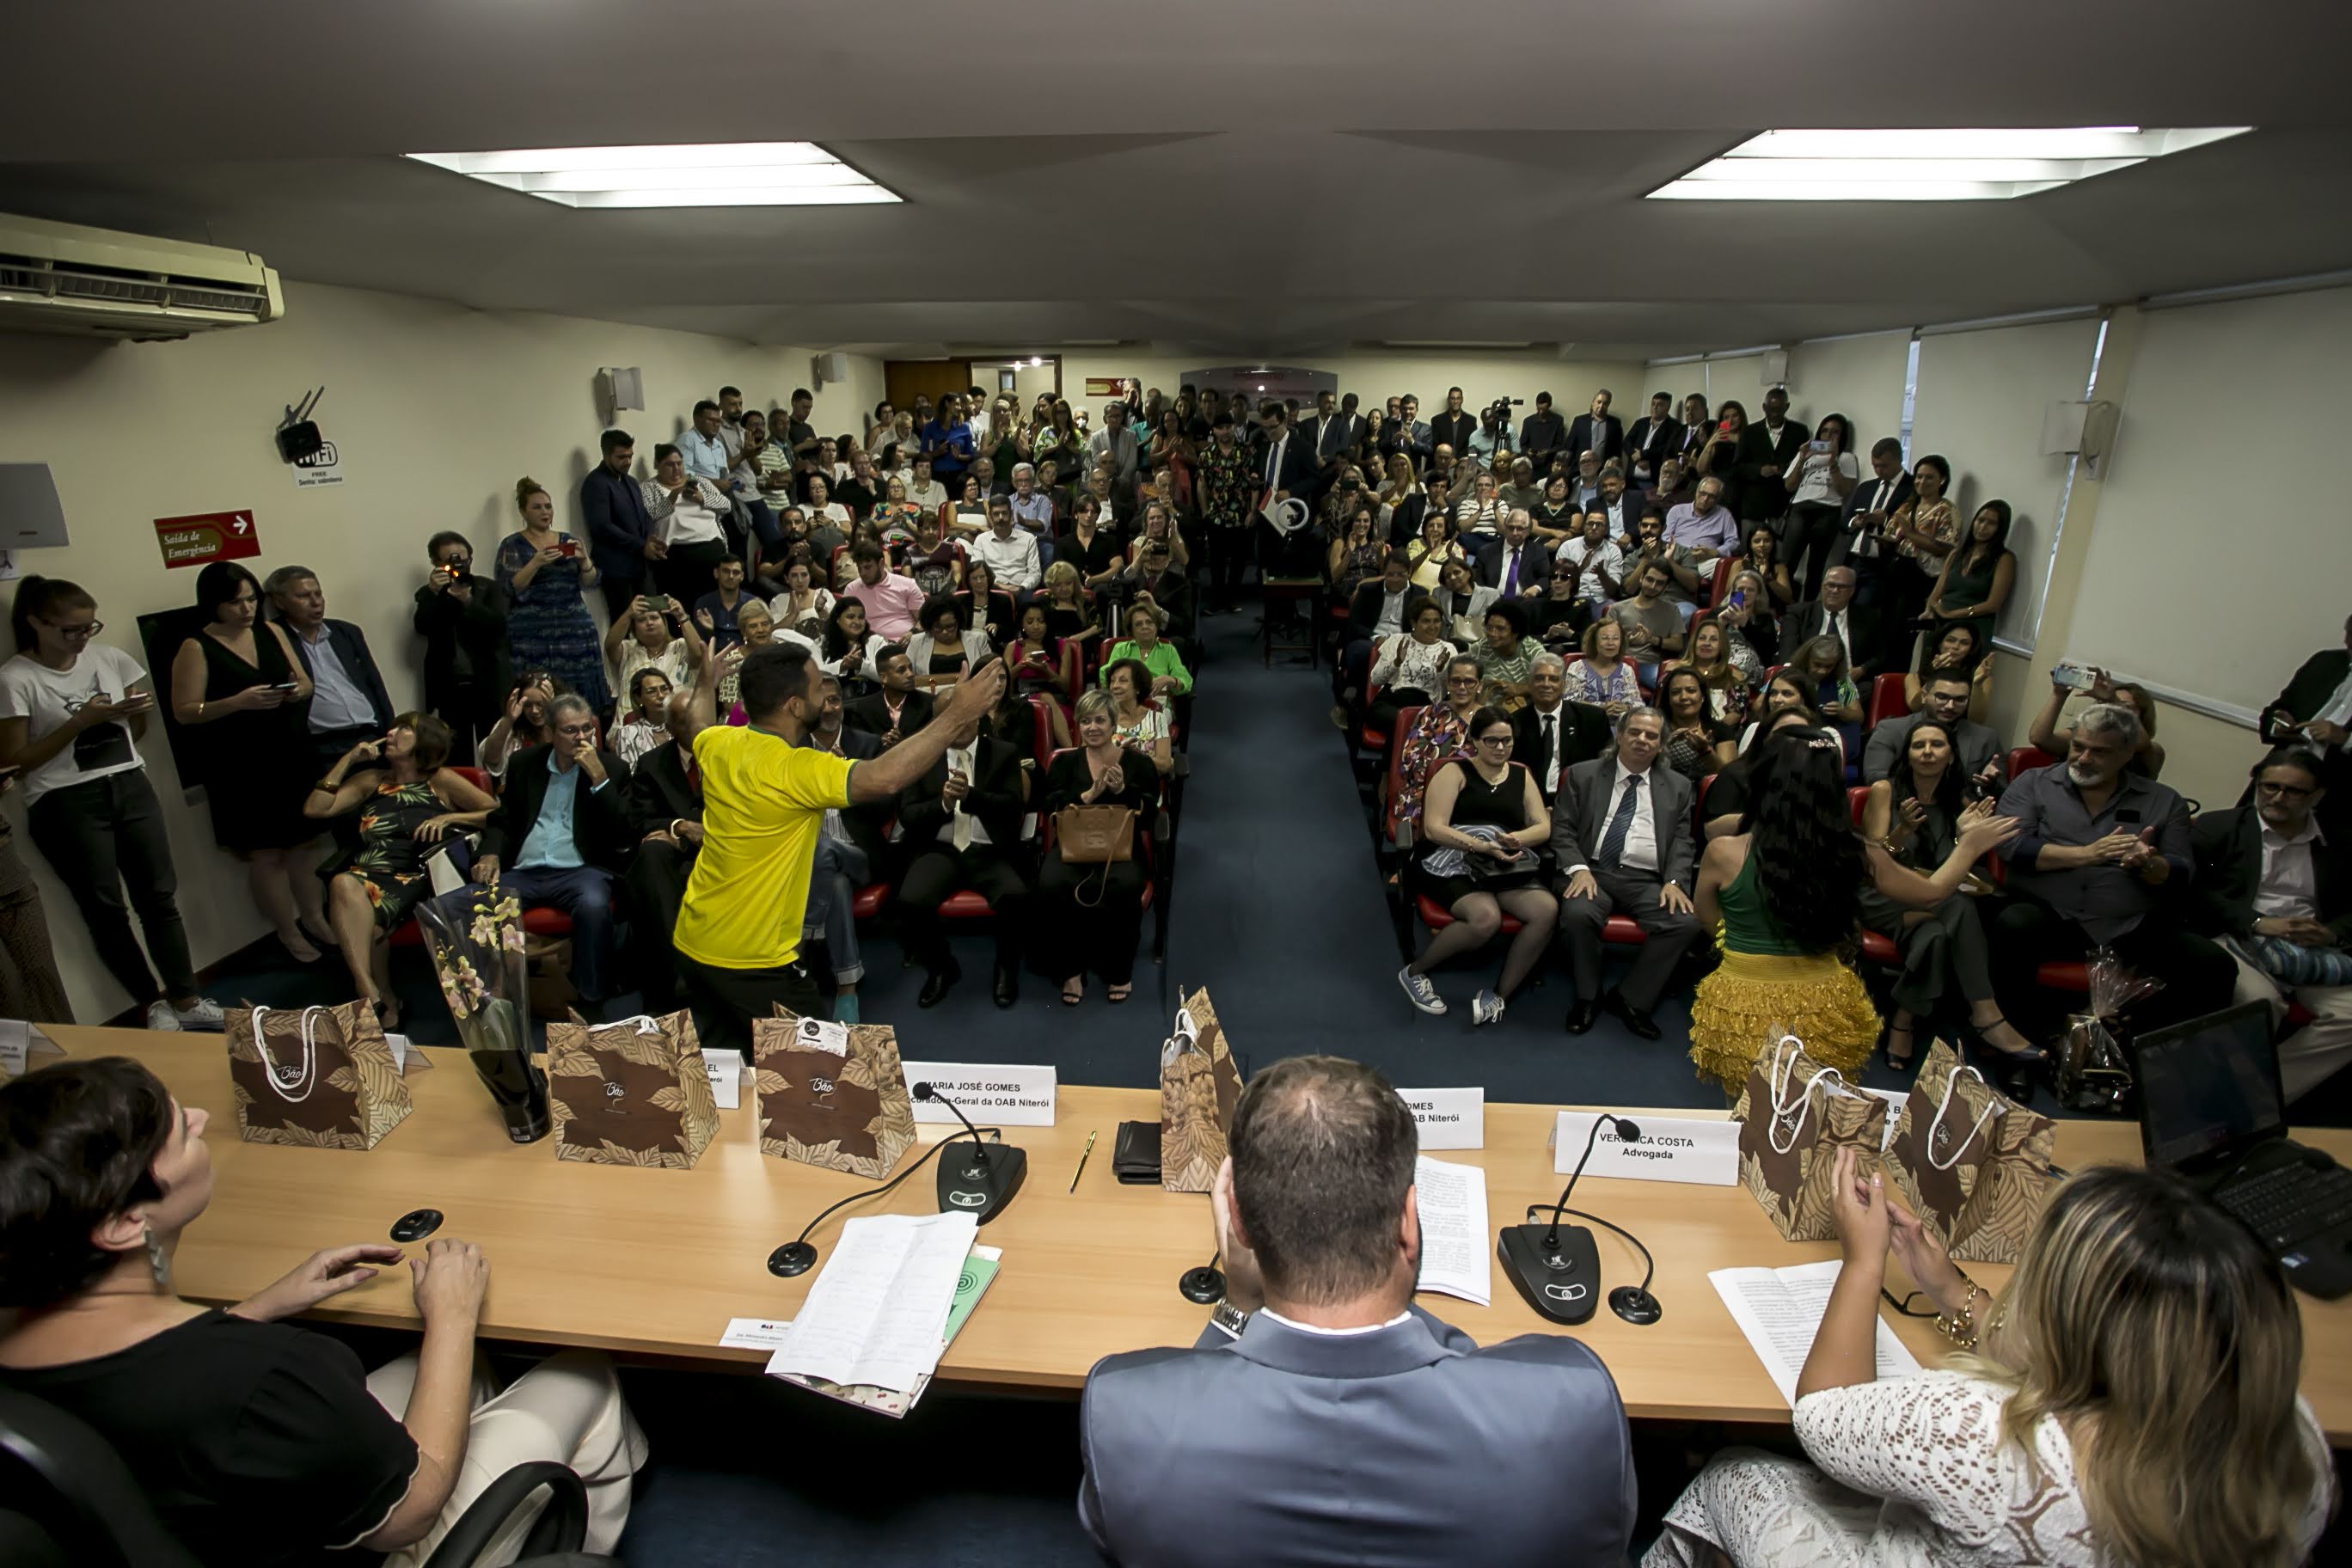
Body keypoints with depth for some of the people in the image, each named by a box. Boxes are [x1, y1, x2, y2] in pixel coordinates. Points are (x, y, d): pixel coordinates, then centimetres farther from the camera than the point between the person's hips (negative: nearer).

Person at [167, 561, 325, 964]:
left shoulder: (271, 631, 6)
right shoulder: (196, 648, -7)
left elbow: (305, 683, 12)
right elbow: (184, 712, -10)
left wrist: (297, 691, -11)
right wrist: (239, 702, -24)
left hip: (290, 756, 4)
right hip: (239, 769, -4)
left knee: (304, 843, 11)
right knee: (265, 854, 2)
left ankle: (316, 917, 24)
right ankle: (289, 933, 13)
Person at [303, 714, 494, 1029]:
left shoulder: (441, 780, 12)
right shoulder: (371, 779, 24)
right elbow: (315, 809, 11)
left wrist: (450, 817, -6)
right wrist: (349, 758, 12)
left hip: (417, 877, -3)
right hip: (368, 873, 3)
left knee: (369, 923, -36)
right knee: (343, 884, -36)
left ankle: (380, 1001, -20)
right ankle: (371, 996, -40)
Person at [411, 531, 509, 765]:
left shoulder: (489, 589, 9)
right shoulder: (428, 594, 11)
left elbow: (499, 625, -5)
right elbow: (422, 628, -5)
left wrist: (468, 600, -18)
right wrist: (433, 592, -18)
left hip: (489, 686, -1)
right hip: (449, 689, 1)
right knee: (456, 758, -3)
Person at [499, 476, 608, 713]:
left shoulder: (568, 541, 14)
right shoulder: (512, 545, 6)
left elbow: (590, 583, 7)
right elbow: (509, 588, -6)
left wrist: (583, 559, -12)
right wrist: (536, 563, -18)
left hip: (575, 631, 3)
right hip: (532, 638, -3)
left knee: (582, 702, -6)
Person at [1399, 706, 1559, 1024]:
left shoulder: (1521, 775, 18)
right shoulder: (1454, 772, 2)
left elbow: (1543, 827, 9)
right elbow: (1433, 829, -9)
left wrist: (1515, 838, -14)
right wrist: (1483, 846, -22)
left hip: (1508, 868, 5)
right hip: (1453, 863, -5)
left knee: (1547, 910, -26)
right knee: (1486, 918, -34)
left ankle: (1500, 996, -15)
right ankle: (1414, 971, -9)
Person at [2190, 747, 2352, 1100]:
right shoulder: (2218, 827, 8)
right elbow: (2192, 888, -2)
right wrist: (2257, 922, -13)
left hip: (2312, 950, 4)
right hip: (2239, 940, -4)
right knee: (2261, 1001, -34)